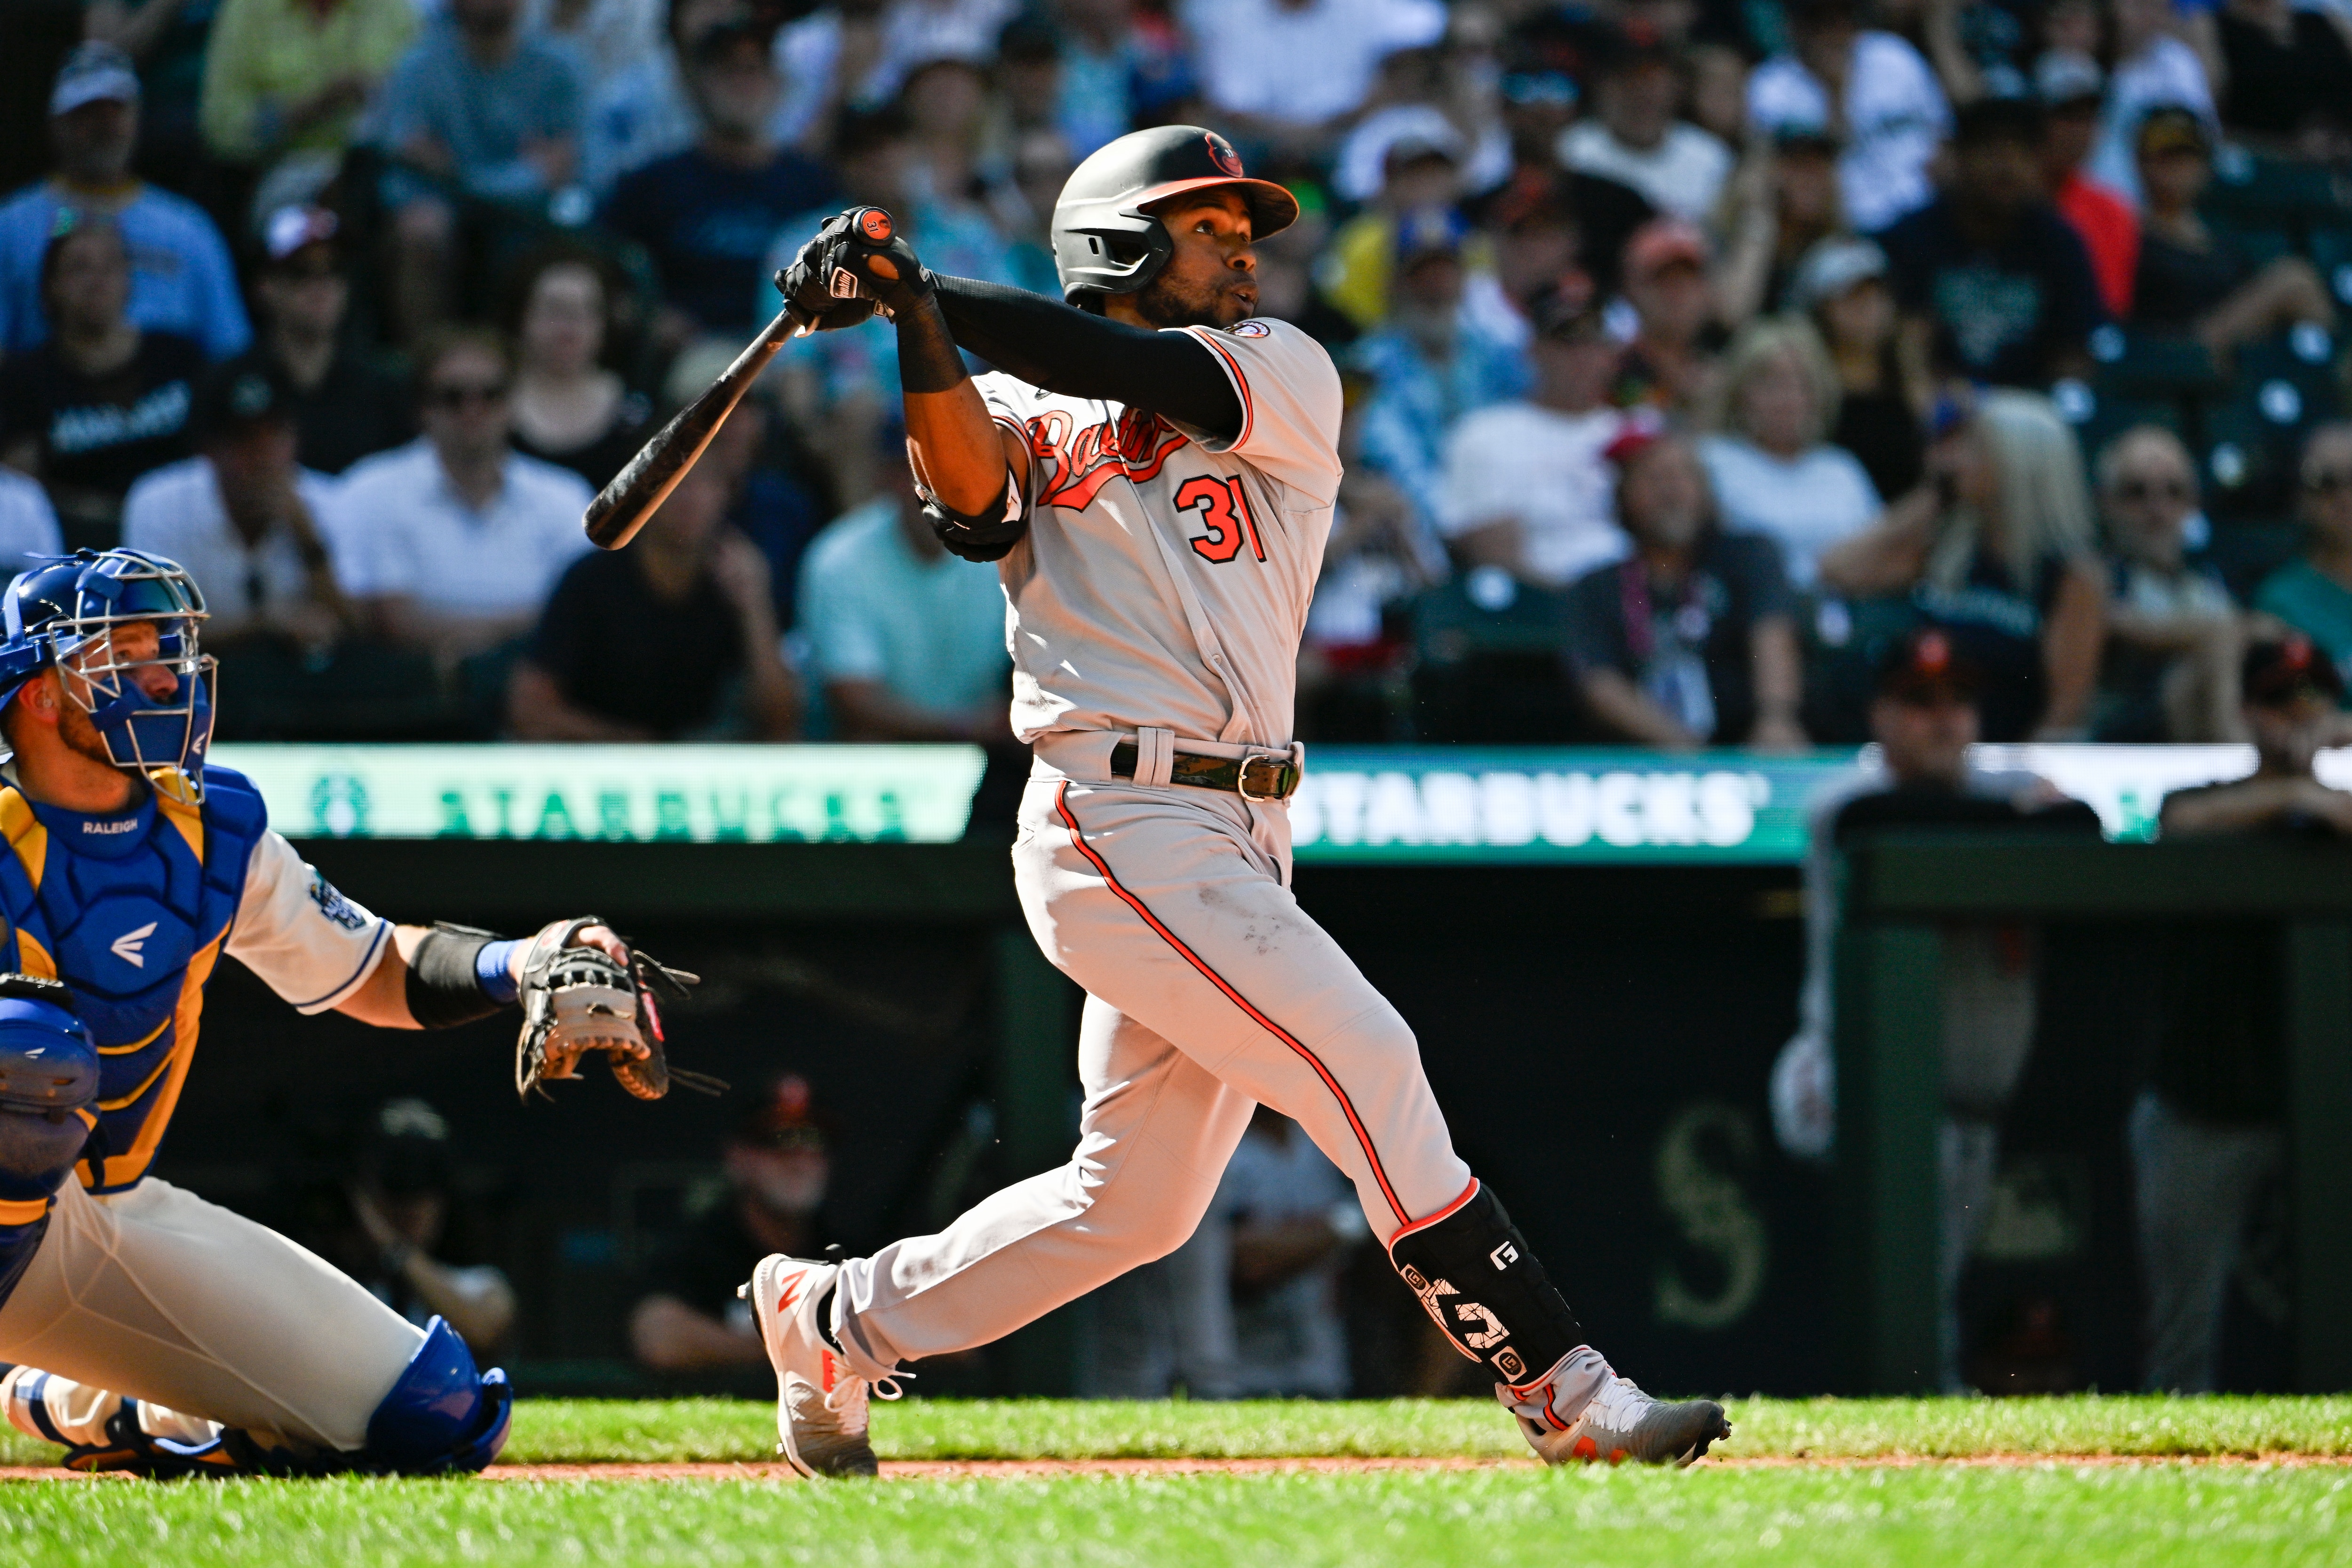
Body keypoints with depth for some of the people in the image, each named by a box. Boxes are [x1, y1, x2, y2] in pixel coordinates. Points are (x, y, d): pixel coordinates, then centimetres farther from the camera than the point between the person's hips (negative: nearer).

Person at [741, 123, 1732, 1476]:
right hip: (1122, 831, -5)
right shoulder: (1031, 420, 7)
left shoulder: (1285, 374, 12)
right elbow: (972, 496, -15)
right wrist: (918, 334, -28)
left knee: (1137, 1200, 10)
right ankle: (1566, 1393, -12)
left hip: (1241, 847, 5)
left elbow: (1145, 375, -7)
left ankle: (836, 1322, 26)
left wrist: (922, 291, -10)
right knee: (1369, 1069, -14)